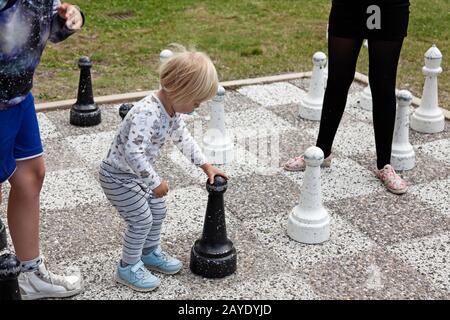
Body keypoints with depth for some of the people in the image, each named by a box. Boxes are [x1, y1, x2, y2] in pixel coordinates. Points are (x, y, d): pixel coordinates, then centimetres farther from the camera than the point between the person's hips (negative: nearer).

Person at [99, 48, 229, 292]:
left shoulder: (172, 110, -3)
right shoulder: (148, 113, -35)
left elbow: (183, 138, 13)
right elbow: (133, 152, -40)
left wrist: (206, 165, 13)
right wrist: (155, 183, -31)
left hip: (137, 172, 9)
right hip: (118, 176, -9)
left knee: (158, 210, 17)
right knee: (142, 220, -3)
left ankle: (150, 253, 39)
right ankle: (128, 268, 16)